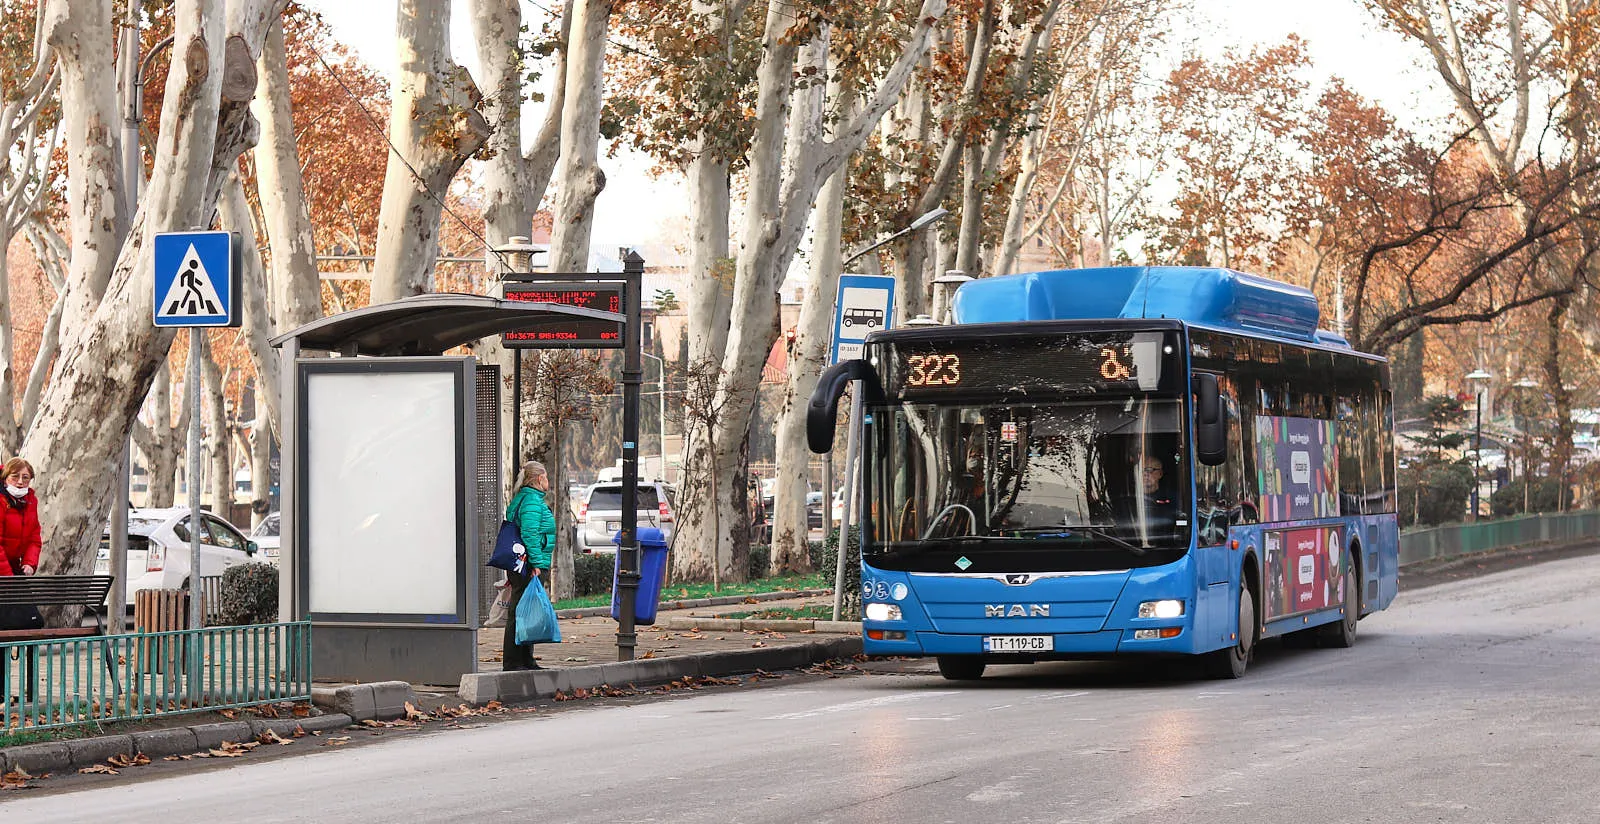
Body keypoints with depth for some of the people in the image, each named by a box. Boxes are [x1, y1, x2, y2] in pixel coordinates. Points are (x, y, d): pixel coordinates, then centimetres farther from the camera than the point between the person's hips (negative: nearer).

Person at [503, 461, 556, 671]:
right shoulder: (532, 501, -13)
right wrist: (536, 563, -22)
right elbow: (529, 534, -21)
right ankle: (512, 662, -6)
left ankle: (526, 661, 21)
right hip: (530, 567, -11)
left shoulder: (521, 498, 18)